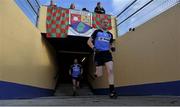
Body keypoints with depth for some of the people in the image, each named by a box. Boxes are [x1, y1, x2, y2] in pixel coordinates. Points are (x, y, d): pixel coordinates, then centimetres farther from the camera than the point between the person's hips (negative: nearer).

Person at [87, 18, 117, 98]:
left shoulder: (110, 34, 16)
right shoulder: (97, 32, 5)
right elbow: (89, 41, 2)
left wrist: (112, 47, 3)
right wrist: (93, 48, -16)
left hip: (107, 53, 3)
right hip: (98, 54, -3)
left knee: (110, 70, -16)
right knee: (99, 75, -1)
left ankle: (112, 91, -12)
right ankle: (96, 73, 39)